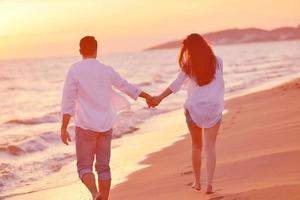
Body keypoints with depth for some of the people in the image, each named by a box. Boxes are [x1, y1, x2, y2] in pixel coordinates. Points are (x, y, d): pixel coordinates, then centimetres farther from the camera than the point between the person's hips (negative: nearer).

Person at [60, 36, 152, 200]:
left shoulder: (75, 70, -7)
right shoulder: (107, 70, 2)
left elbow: (68, 101, -11)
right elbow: (127, 87, 15)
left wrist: (64, 128, -8)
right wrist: (148, 96, 31)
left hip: (85, 126, -3)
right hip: (105, 126, 3)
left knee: (84, 167, 2)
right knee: (103, 167, 10)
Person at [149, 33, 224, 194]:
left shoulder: (189, 65, -5)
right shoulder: (217, 62, -1)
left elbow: (176, 85, -5)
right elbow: (219, 83, 7)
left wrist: (159, 98, 2)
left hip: (194, 108, 0)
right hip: (213, 108, 0)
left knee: (196, 146, 15)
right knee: (210, 147, 0)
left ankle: (197, 182, 22)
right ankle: (209, 183, -9)